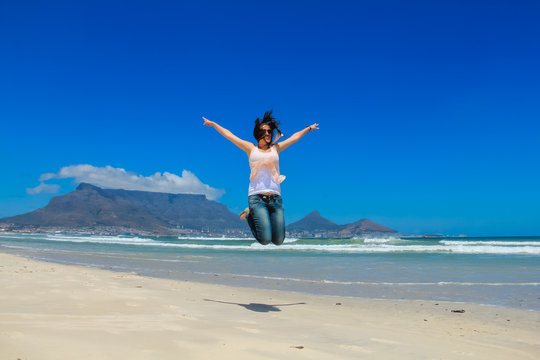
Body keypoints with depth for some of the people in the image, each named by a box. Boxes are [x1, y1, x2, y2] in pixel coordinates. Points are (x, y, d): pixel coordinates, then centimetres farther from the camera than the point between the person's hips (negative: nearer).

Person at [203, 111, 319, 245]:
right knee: (265, 240, -14)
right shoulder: (251, 148, 12)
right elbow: (229, 135, 15)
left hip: (275, 197, 3)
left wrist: (308, 128, 41)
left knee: (278, 240, -3)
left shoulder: (275, 148, 18)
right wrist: (212, 124, 18)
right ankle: (250, 215, 18)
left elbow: (294, 137, 31)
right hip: (256, 197, -3)